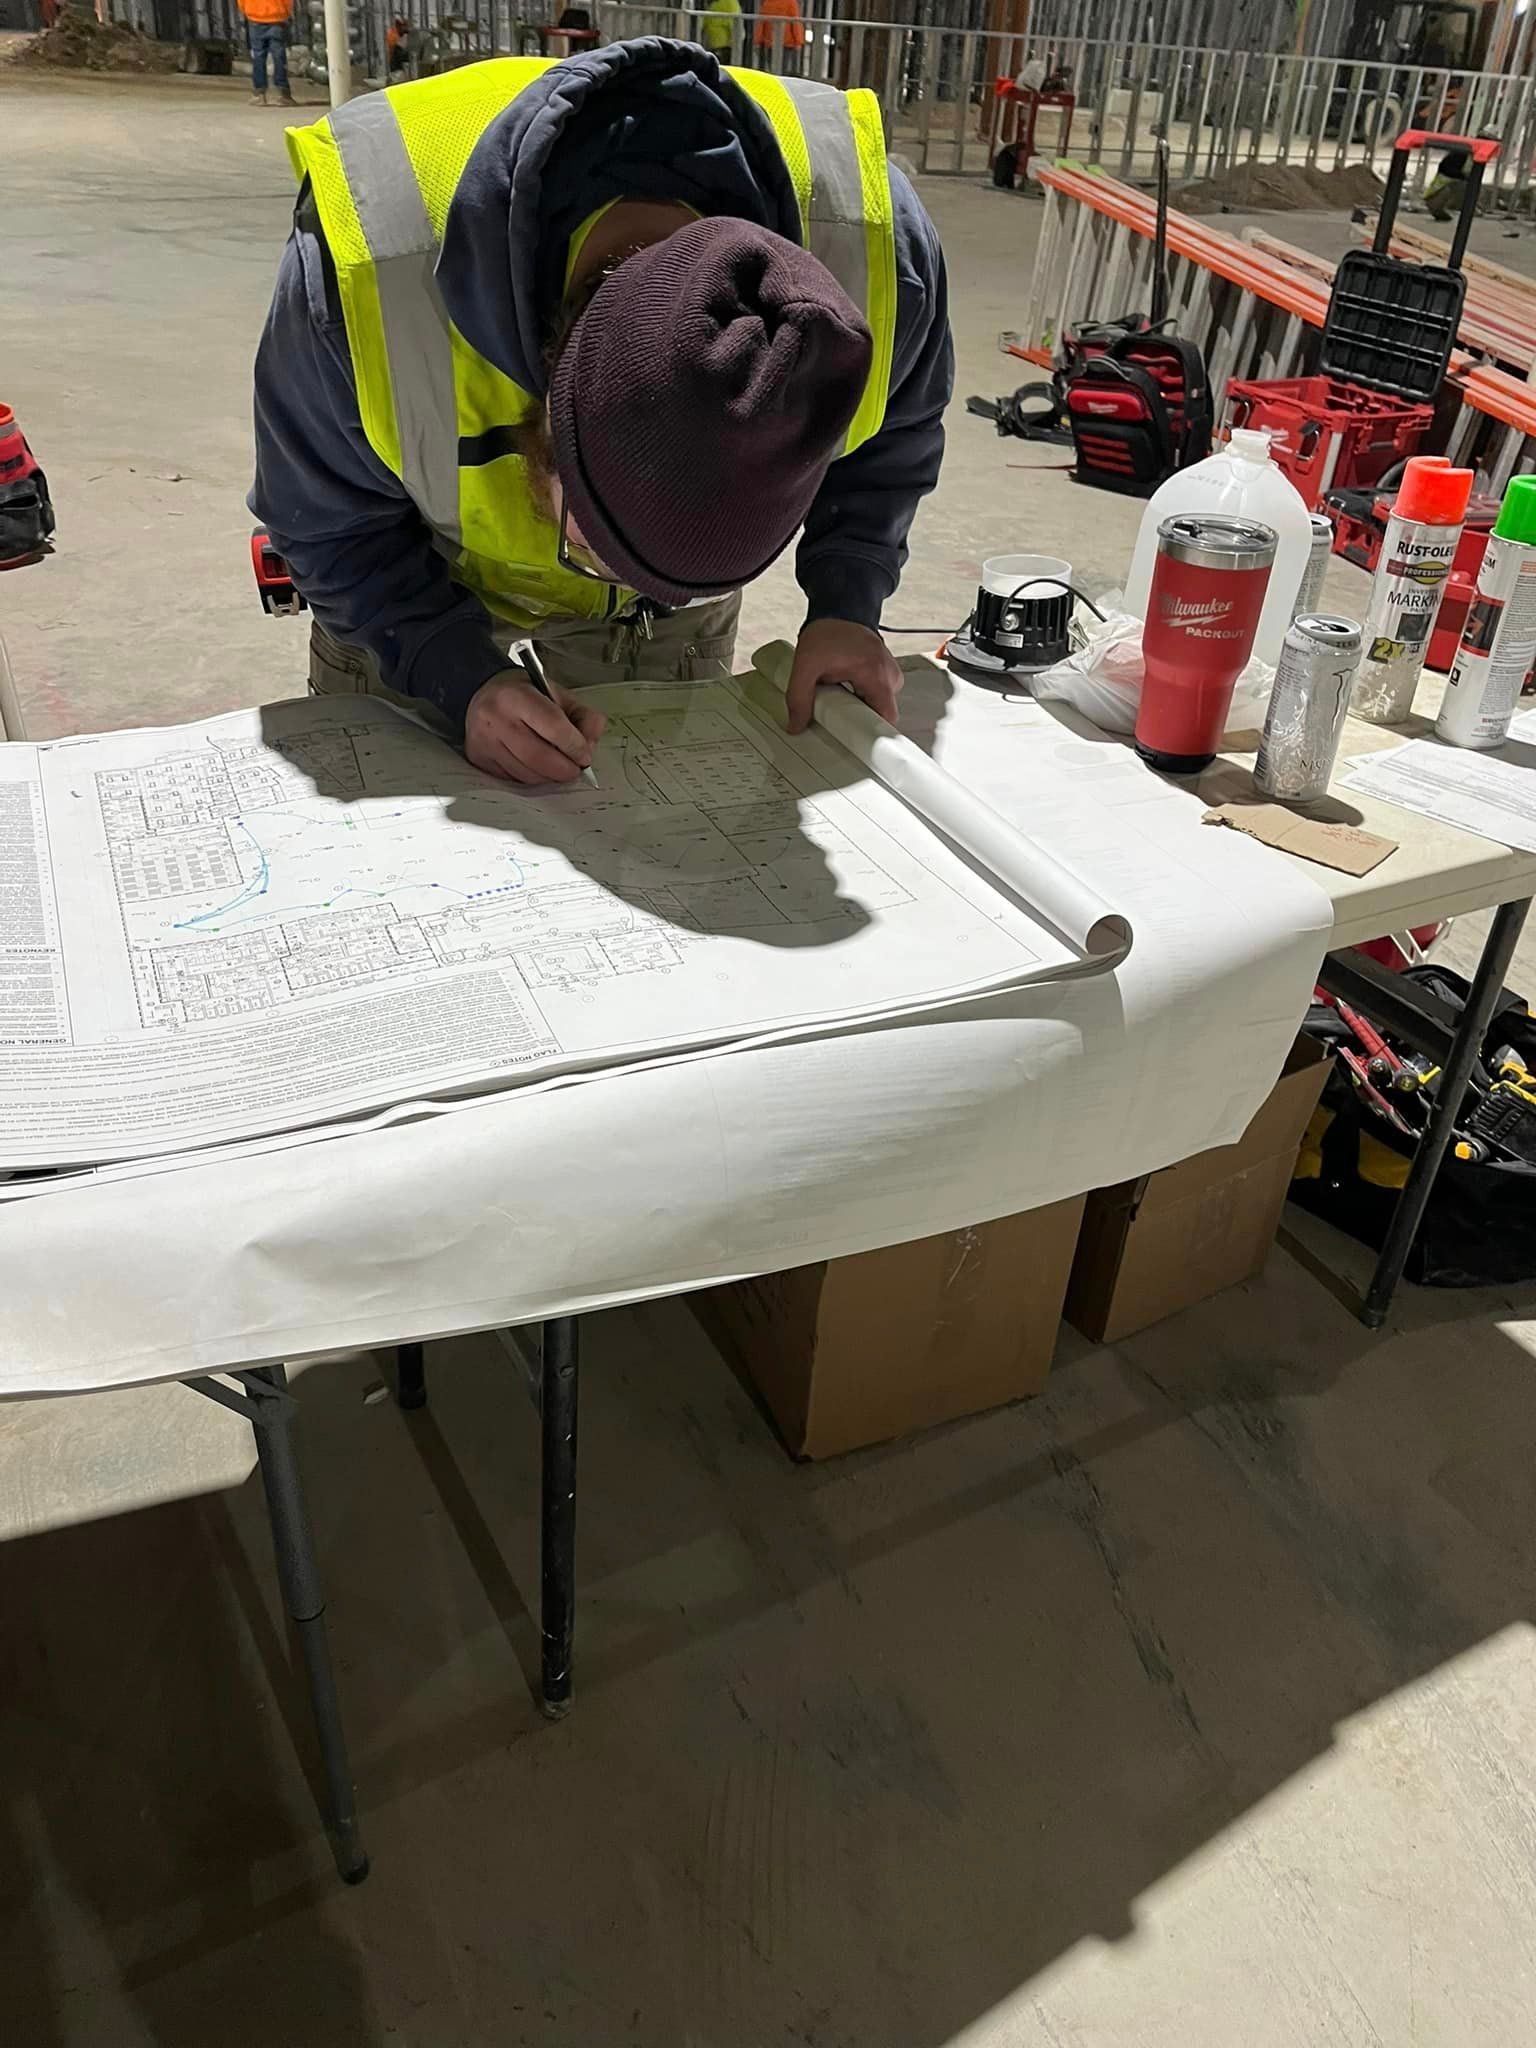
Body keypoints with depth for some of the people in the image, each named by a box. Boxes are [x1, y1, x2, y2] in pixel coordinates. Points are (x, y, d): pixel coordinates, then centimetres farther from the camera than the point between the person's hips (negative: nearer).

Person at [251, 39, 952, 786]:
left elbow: (891, 440, -9)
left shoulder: (871, 242, -33)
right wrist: (458, 682, -36)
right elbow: (330, 525, -21)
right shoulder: (365, 269, -40)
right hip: (418, 567, -1)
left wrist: (845, 605, -24)